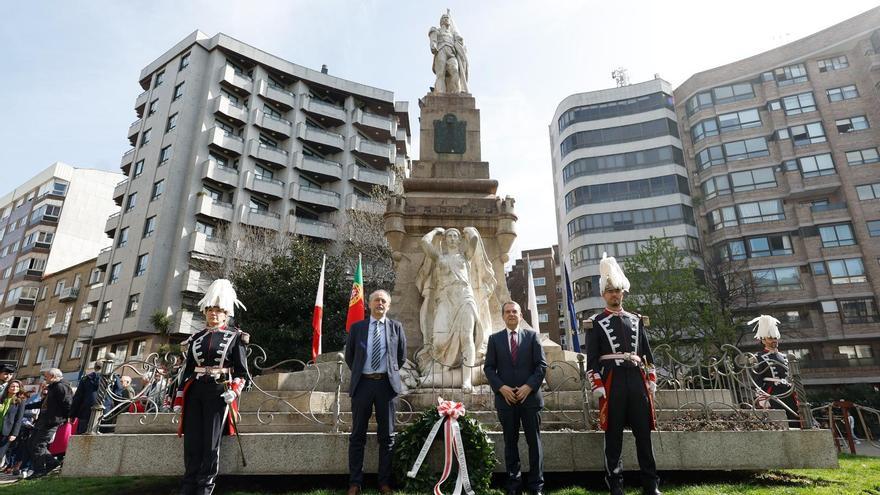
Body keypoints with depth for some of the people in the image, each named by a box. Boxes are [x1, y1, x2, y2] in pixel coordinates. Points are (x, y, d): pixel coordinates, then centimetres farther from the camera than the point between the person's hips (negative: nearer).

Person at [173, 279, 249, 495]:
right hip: (194, 392, 4)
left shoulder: (235, 337, 3)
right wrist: (179, 398, 9)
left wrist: (234, 390, -17)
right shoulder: (196, 338, 14)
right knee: (191, 442, 3)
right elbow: (187, 370, 15)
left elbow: (241, 370, -1)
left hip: (219, 392, -4)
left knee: (211, 443, -1)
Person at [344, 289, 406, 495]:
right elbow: (349, 356, 14)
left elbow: (401, 357, 14)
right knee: (358, 435, 6)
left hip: (386, 384, 0)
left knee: (387, 436, 7)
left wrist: (391, 373, 10)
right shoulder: (357, 327, 6)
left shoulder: (396, 327, 6)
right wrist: (358, 374, 11)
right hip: (363, 383, 0)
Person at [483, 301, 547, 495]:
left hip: (530, 396, -1)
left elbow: (541, 365, 0)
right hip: (505, 397, 1)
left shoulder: (532, 336, 4)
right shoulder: (495, 338, 7)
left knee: (534, 442, 4)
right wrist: (501, 387, -9)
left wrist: (529, 386, -10)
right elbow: (489, 368, 4)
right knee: (510, 442, 8)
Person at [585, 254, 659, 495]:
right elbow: (592, 359, -2)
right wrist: (597, 387, -9)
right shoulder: (595, 322, 2)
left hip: (637, 380, 4)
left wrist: (651, 381, 8)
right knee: (613, 436, 3)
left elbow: (647, 353, 16)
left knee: (644, 433, 7)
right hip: (612, 382, -3)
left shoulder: (636, 320, 15)